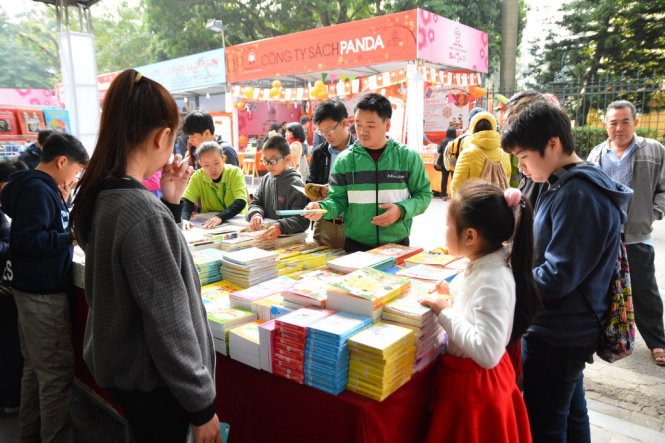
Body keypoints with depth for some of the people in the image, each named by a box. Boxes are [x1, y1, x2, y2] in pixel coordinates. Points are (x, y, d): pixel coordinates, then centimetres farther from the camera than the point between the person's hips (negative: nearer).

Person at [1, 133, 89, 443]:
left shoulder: (39, 187, 12)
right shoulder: (37, 189, -18)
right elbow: (27, 241, -25)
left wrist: (62, 203, 8)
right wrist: (74, 235, -24)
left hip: (36, 288, 11)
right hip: (42, 291, -11)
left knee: (36, 365, 20)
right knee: (57, 370, -2)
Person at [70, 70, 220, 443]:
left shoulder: (100, 197, -2)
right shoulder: (143, 213, -29)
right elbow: (168, 324, -26)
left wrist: (170, 202, -1)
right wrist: (201, 404, -16)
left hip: (118, 365, 9)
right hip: (148, 378, -8)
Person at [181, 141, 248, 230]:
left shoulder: (235, 172, -13)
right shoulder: (197, 176, -5)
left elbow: (241, 202, -23)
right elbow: (186, 201, -10)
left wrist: (220, 216, -38)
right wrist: (184, 219, -31)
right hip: (208, 222, 2)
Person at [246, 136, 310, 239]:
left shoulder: (296, 184, -10)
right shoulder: (265, 179, 11)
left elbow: (302, 220, -17)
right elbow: (256, 203, 14)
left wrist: (280, 227, -34)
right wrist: (255, 214, -9)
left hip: (291, 237, -5)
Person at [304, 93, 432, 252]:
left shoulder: (408, 156, -3)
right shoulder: (345, 159, -2)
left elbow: (424, 194, 3)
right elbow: (338, 199, -1)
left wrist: (402, 210, -15)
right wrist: (322, 208, -22)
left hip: (397, 244, 0)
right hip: (356, 244, 0)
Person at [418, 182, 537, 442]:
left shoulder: (492, 279, -29)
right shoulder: (483, 265, -2)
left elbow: (487, 352, -32)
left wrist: (444, 312, -26)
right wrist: (453, 294, 2)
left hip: (476, 383, -9)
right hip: (467, 376, 9)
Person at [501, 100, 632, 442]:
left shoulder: (578, 194, -23)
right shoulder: (566, 185, 8)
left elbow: (556, 278, -25)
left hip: (557, 336, -10)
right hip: (568, 331, 10)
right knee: (571, 414, 24)